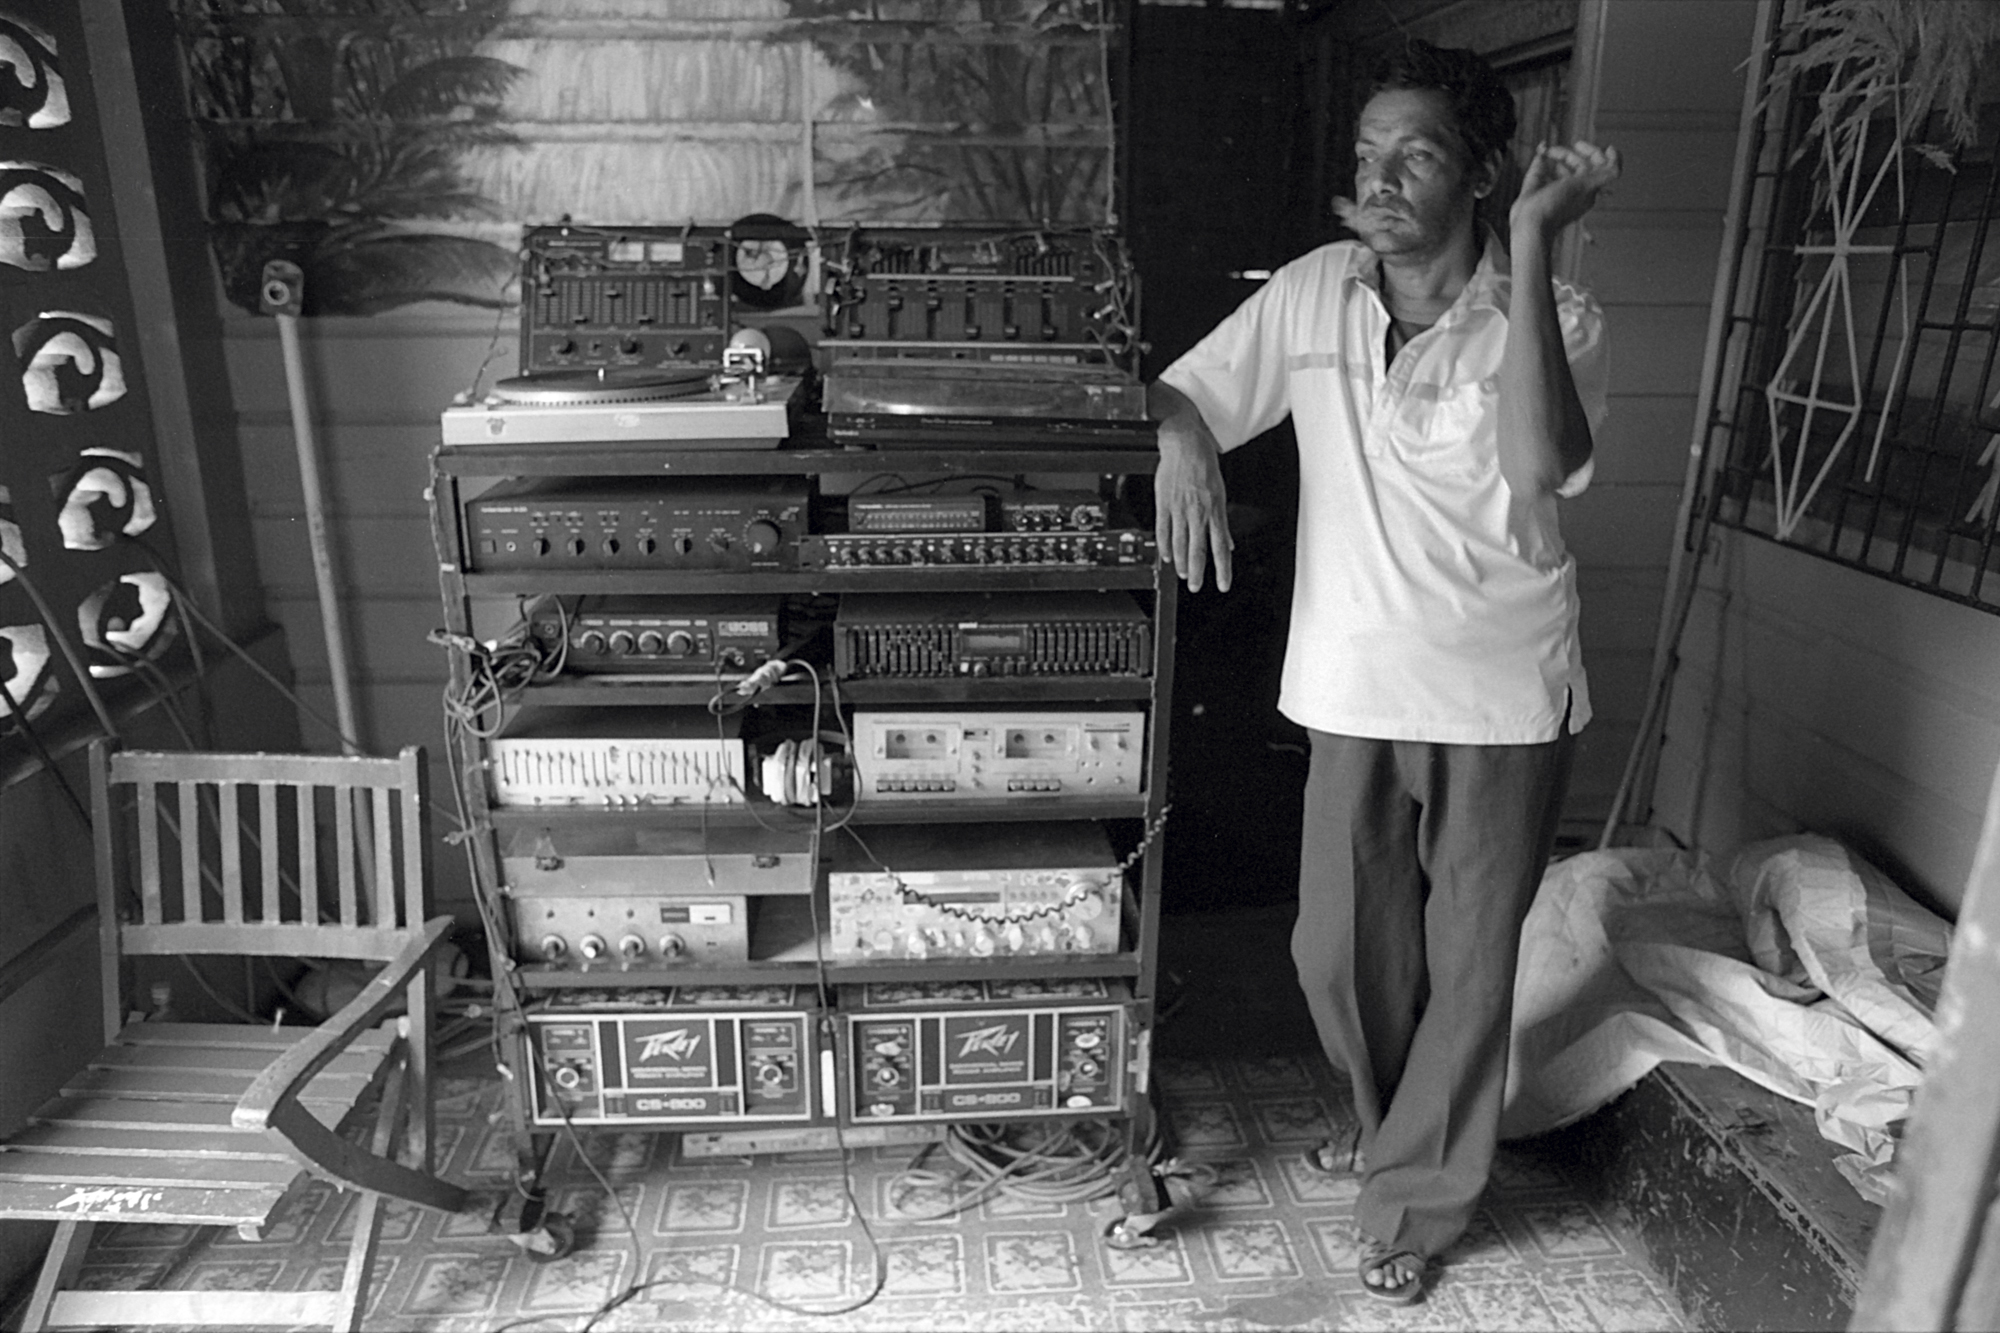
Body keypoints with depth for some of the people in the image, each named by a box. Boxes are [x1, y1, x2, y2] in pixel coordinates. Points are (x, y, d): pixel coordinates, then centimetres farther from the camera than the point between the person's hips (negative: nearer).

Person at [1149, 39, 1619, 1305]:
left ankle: (1417, 1201, 34)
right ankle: (1392, 1119, 48)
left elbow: (1539, 467, -30)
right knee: (1341, 947, 15)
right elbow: (1182, 389, 6)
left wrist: (1533, 243, -28)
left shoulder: (1555, 317, -10)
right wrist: (1181, 440, -18)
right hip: (1357, 691, 3)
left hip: (1504, 702, -3)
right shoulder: (1312, 293, -1)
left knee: (1469, 964, 10)